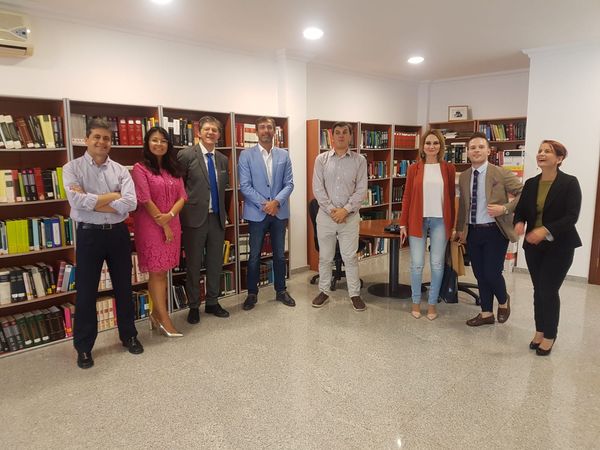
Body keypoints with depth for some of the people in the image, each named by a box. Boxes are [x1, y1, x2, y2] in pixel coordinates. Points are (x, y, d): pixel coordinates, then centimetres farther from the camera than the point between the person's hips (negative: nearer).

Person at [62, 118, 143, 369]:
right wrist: (113, 196, -14)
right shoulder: (72, 168, -2)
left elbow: (131, 202, -12)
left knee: (123, 287, 14)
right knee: (86, 292, 6)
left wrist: (93, 202, -15)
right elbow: (77, 200, -19)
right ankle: (83, 347, 22)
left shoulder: (120, 170, 3)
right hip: (89, 235, -2)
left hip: (118, 233, 3)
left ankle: (129, 335, 31)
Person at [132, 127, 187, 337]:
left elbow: (182, 196, 5)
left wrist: (170, 215, -13)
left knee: (163, 271, 11)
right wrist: (163, 225, -11)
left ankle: (156, 314, 23)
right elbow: (145, 200, -12)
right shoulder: (140, 168, -6)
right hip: (150, 225, -6)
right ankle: (164, 319, 7)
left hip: (172, 224, 6)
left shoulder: (173, 169, 12)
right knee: (157, 272, 0)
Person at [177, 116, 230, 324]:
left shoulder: (223, 159, 9)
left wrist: (221, 209, 10)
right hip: (195, 217, -5)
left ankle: (212, 303, 28)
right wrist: (185, 206, -3)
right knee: (194, 265, 6)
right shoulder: (186, 155, -7)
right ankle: (194, 306, 21)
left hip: (217, 217, 5)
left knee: (215, 262, 12)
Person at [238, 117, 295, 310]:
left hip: (279, 212, 3)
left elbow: (289, 183, 1)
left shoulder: (283, 155, 6)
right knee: (254, 256, 6)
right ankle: (252, 293, 21)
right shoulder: (246, 155, -3)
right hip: (257, 212, -2)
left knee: (279, 254, 12)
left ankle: (281, 291, 27)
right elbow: (245, 186, -8)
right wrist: (264, 204, -15)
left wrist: (276, 202, -14)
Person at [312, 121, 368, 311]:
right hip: (326, 215, 1)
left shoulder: (359, 160, 1)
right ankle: (324, 291, 26)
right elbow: (317, 188, -4)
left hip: (350, 216, -1)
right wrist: (332, 210, -12)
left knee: (350, 257, 6)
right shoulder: (321, 159, 2)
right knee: (325, 257, 11)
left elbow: (361, 190, -4)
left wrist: (345, 210, -13)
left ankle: (355, 294, 19)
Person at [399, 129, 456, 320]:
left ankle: (432, 303, 20)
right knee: (417, 264, 2)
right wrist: (403, 224, 0)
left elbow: (451, 198, 6)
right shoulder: (414, 169, 2)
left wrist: (452, 224, 4)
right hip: (417, 220, 0)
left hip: (440, 221, 1)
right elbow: (407, 197, 3)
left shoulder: (449, 168, 3)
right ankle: (416, 302, 19)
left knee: (437, 264, 5)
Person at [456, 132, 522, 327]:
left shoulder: (501, 173, -8)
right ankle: (486, 314, 26)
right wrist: (460, 228, 20)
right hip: (473, 231, 5)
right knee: (480, 275, 10)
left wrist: (506, 208, -20)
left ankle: (503, 301, 28)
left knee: (492, 273, -5)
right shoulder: (464, 177, 8)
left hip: (495, 231, -5)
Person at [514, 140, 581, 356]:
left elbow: (572, 216, -16)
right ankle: (539, 331, 27)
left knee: (549, 290, -2)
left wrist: (546, 230, -27)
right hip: (533, 245, 5)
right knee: (538, 289, 11)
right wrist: (519, 222, -16)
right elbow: (520, 209, 7)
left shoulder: (569, 183, -9)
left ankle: (549, 335, 17)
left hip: (559, 246, -4)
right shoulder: (530, 183, 6)